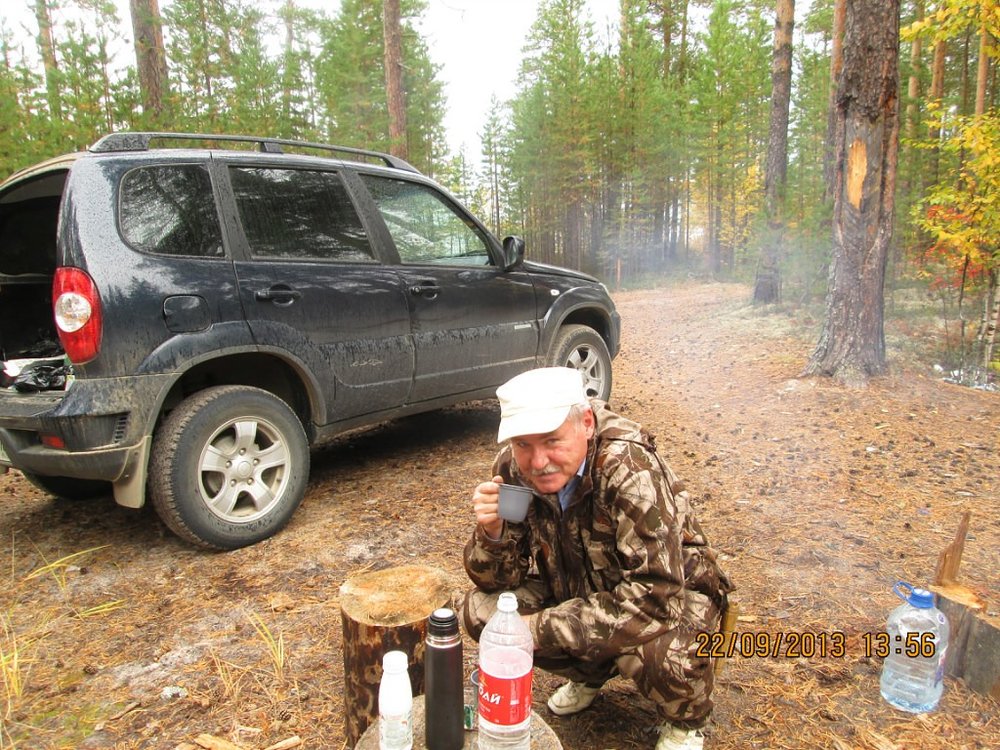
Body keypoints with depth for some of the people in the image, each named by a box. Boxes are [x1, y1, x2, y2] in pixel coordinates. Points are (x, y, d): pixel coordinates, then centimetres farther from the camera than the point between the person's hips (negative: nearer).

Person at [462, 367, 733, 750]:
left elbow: (656, 597, -35)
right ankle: (590, 674, 14)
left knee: (662, 654, -36)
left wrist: (542, 627, -32)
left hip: (668, 595, -4)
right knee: (481, 609, -13)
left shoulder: (631, 470, -33)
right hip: (577, 588, 5)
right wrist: (491, 532, -32)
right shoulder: (512, 468, -17)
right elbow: (496, 580, -9)